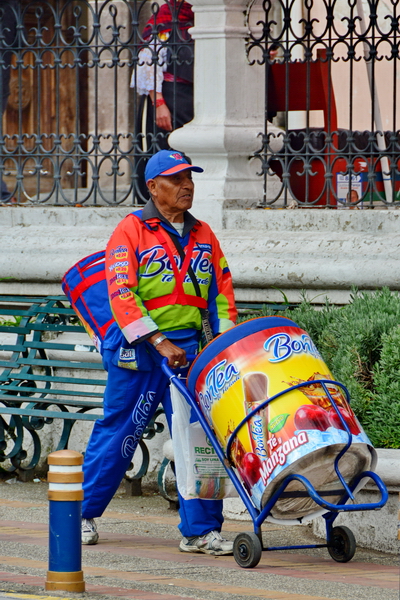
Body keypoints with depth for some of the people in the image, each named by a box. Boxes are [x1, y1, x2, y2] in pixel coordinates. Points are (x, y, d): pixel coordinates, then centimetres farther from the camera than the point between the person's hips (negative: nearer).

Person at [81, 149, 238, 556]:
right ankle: (82, 513, 21)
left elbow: (221, 290, 16)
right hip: (138, 349, -4)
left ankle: (200, 530, -1)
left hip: (189, 347, 4)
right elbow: (121, 294, -12)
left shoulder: (203, 235, 13)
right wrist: (159, 342, -19)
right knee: (118, 432, 4)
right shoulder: (132, 230, -4)